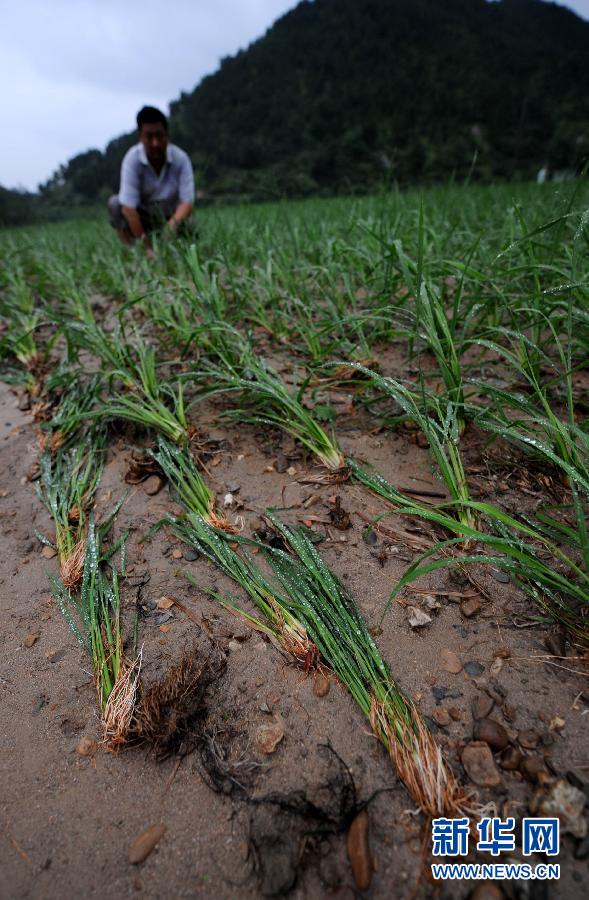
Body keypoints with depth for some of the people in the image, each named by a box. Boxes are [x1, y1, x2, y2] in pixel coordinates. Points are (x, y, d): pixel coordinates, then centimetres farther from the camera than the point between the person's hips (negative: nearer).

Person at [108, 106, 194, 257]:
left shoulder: (180, 158, -18)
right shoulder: (132, 159, -23)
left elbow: (187, 201, -23)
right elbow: (128, 206, -30)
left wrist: (174, 222, -46)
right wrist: (147, 247, -37)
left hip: (172, 216, 2)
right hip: (142, 217, -2)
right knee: (115, 203, -28)